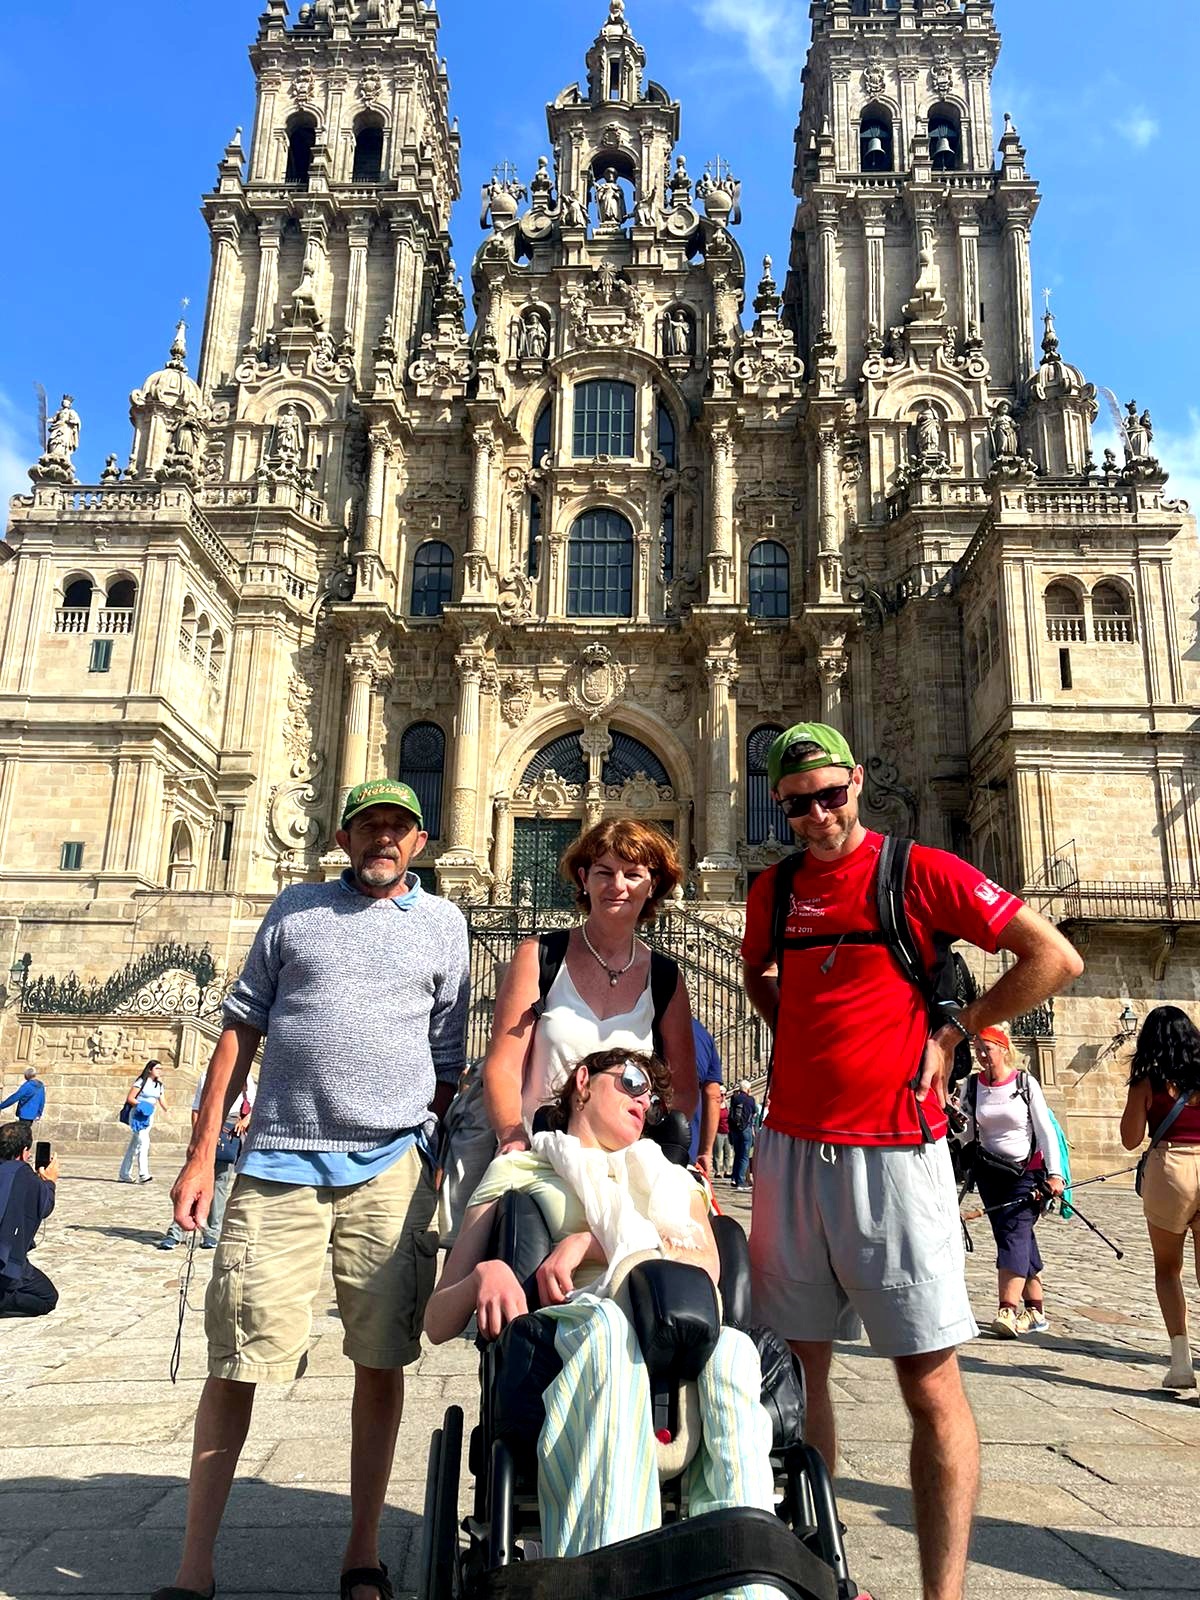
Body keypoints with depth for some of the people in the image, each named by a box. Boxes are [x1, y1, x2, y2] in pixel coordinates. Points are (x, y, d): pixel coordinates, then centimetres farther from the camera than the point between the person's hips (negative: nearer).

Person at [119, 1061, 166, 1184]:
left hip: (149, 1117, 7)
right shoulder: (141, 1082, -8)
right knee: (144, 1142, -19)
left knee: (135, 1145, 12)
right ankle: (143, 1174, -22)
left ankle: (125, 1174, 20)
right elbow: (130, 1098, -10)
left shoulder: (159, 1085, 13)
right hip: (138, 1115, -7)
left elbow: (162, 1100, 11)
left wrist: (168, 1111, -7)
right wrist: (141, 1105, -23)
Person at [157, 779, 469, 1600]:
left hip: (390, 1168, 0)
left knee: (382, 1361, 6)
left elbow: (448, 1058, 12)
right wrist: (203, 1151, 4)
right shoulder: (296, 908, 11)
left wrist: (432, 1165, 8)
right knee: (234, 1361, 2)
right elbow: (241, 1029, 9)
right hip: (279, 1163, 0)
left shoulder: (442, 923, 10)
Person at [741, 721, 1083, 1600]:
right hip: (791, 1148, 5)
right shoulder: (774, 889, 10)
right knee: (799, 1365, 10)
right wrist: (808, 1034, 11)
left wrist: (952, 1029, -3)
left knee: (930, 1379, 0)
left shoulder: (922, 870, -4)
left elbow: (1057, 958, -4)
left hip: (893, 1150, -4)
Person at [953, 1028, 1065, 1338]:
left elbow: (1045, 1130, -5)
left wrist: (1054, 1174, -11)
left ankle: (1008, 1311, -20)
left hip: (1027, 1171, -4)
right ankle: (1035, 1312, 15)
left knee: (1015, 1234, -14)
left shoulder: (1025, 1083, -6)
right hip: (991, 1172, 4)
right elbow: (965, 1134, 5)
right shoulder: (972, 1086, 2)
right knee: (1020, 1238, 7)